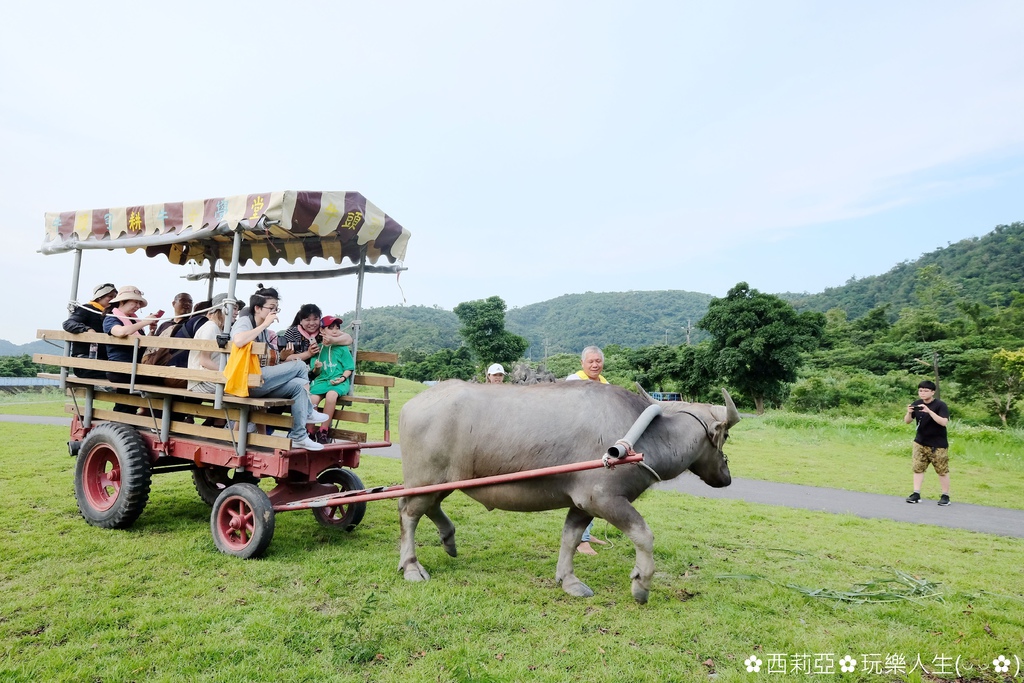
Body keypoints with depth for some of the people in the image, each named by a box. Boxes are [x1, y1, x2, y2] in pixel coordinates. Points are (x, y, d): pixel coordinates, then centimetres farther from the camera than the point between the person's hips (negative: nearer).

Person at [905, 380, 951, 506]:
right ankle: (916, 493, 8)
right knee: (918, 468, 3)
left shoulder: (940, 405, -12)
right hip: (920, 443, 5)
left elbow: (944, 422, -25)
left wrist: (929, 411, -34)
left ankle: (945, 496, 15)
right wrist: (909, 412, -18)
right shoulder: (916, 404, 2)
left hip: (938, 445, -4)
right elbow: (907, 421, 3)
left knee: (942, 471, 4)